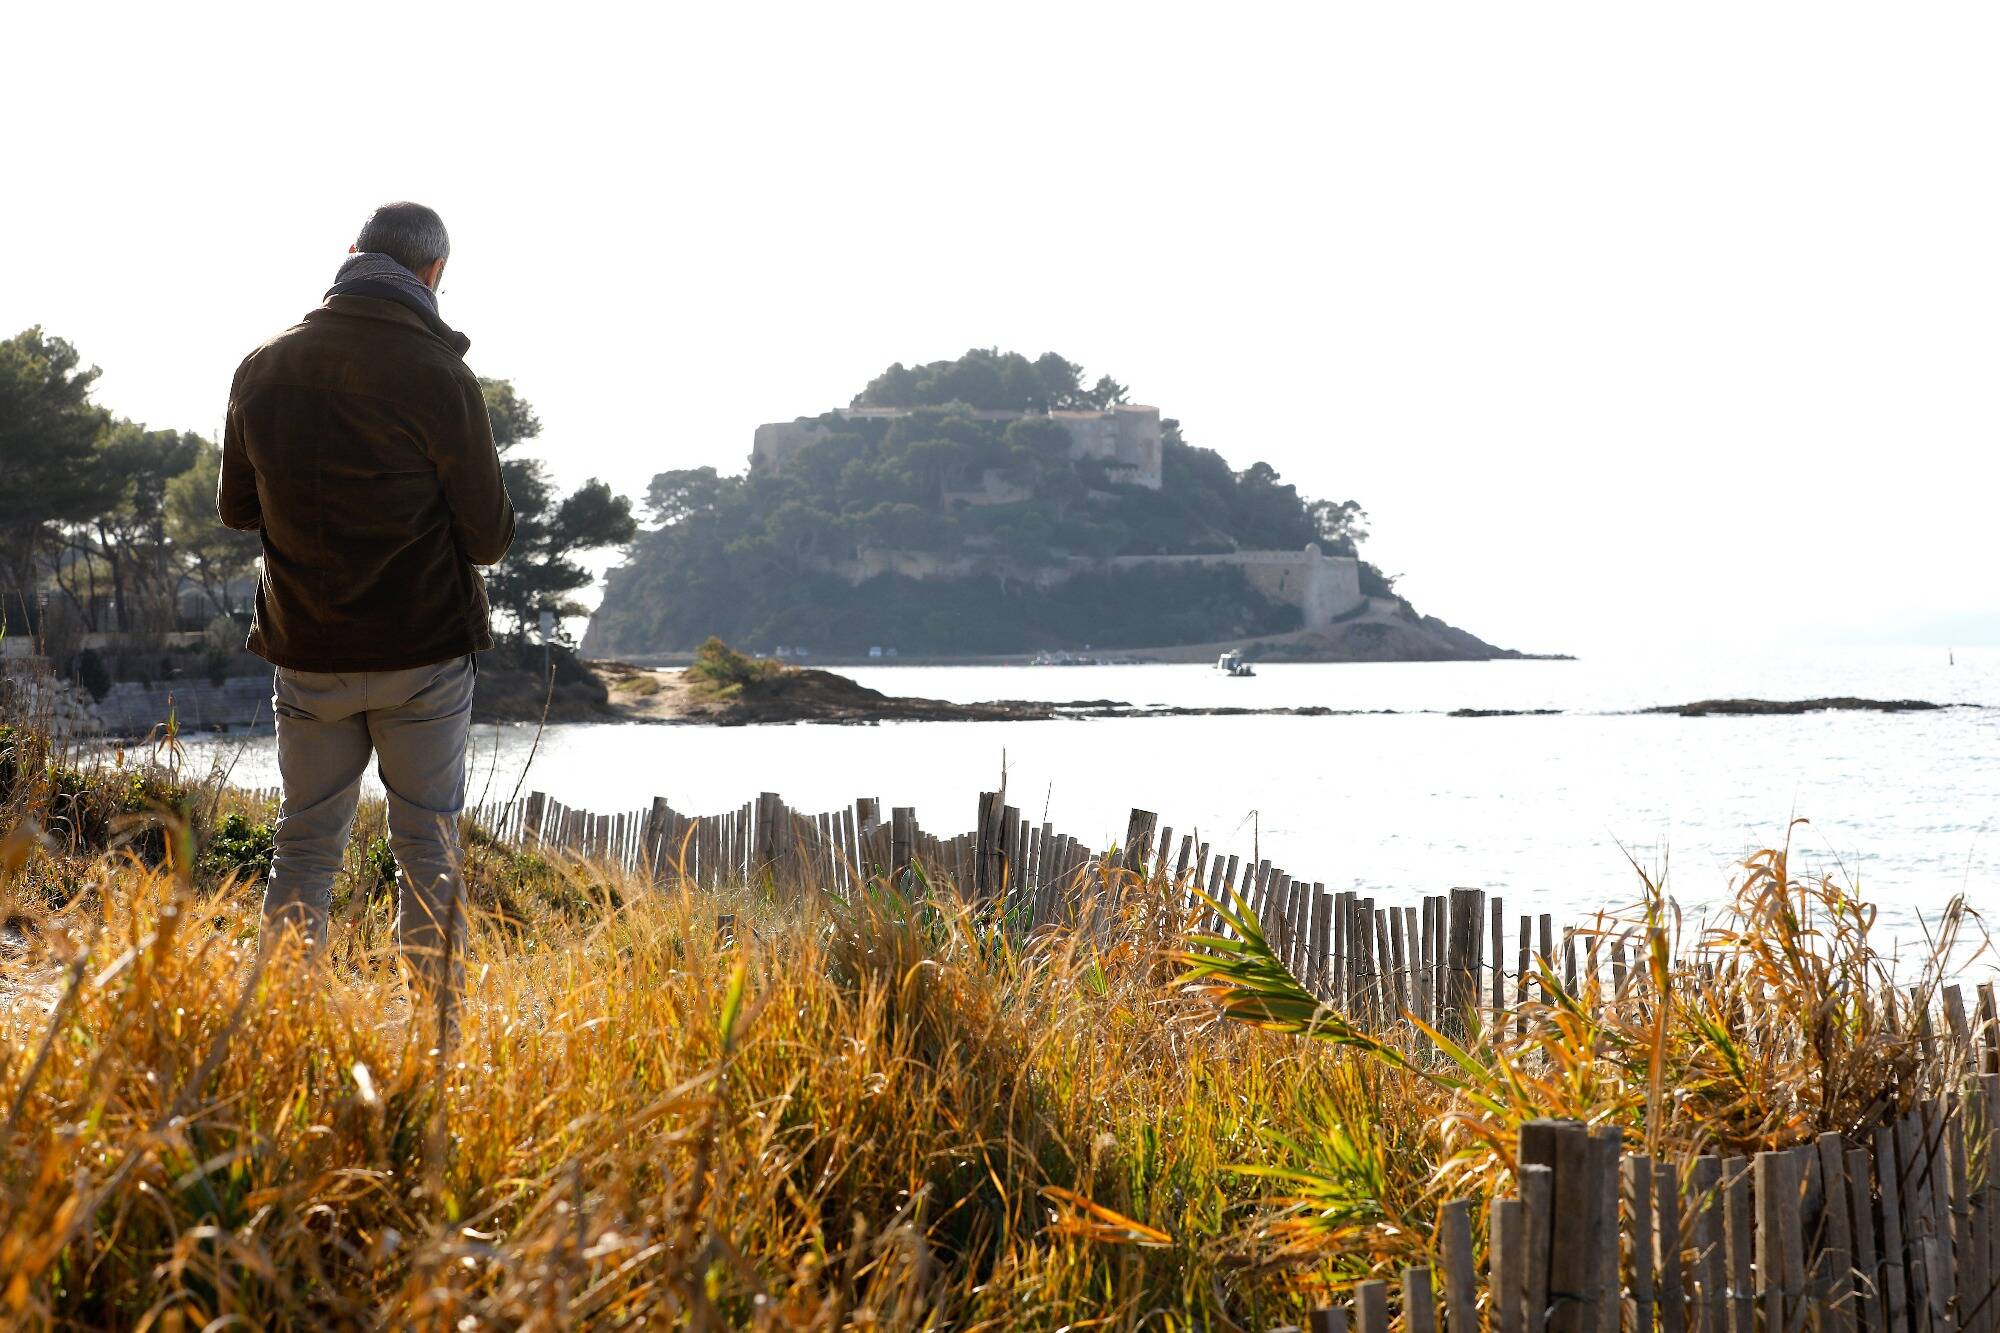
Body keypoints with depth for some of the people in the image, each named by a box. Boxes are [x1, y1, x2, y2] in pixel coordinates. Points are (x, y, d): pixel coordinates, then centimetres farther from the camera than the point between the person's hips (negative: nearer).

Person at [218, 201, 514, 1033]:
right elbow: (489, 536, -6)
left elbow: (236, 508, 12)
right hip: (424, 653, -3)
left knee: (304, 847, 12)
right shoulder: (438, 375, -12)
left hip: (306, 653, 3)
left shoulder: (263, 368, 0)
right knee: (428, 850, 5)